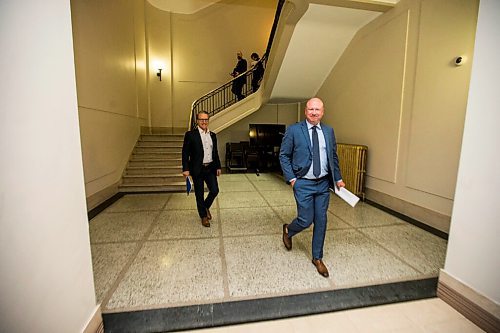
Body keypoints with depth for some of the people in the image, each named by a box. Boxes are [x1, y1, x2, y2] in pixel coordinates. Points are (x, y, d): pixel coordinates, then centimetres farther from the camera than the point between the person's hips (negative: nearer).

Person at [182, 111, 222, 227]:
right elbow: (185, 153, -6)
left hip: (210, 168, 4)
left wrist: (218, 167, 13)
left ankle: (206, 207, 31)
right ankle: (203, 216, 24)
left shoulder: (212, 135, 11)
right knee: (199, 194, 6)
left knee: (215, 190, 1)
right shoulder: (190, 134, -4)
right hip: (197, 170, -4)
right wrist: (185, 169, -12)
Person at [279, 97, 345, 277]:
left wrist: (338, 178, 10)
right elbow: (283, 155, -4)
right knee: (306, 220, -2)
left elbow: (333, 156, 14)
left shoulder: (328, 131, 7)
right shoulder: (293, 130, -5)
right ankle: (288, 230, 34)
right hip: (303, 183, -4)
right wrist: (291, 178, -10)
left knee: (321, 221, 10)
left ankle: (317, 258, 30)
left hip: (323, 183, 4)